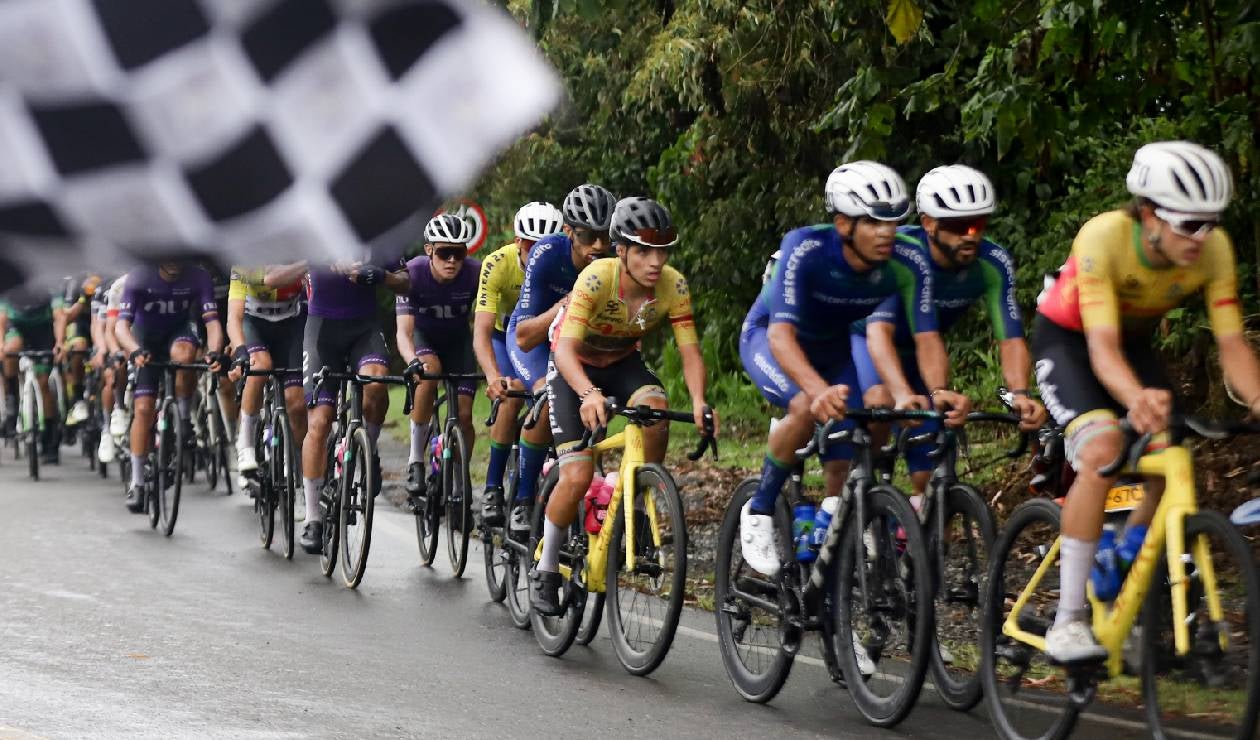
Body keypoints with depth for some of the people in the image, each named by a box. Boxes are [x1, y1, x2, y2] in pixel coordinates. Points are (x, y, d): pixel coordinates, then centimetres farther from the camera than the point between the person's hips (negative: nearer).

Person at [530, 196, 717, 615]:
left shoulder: (673, 286, -21)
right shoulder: (597, 278, -32)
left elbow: (689, 350, -21)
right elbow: (565, 349, -39)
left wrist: (698, 401, -40)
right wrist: (589, 393, -58)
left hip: (622, 362, 3)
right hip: (574, 366, -3)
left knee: (655, 408, -32)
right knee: (578, 476, -17)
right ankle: (545, 571, 4)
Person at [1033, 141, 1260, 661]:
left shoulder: (1214, 250, -23)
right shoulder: (1102, 237, -36)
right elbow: (1102, 348, -42)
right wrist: (1137, 398, -63)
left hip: (1135, 340, 5)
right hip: (1066, 339, -5)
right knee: (1102, 449, -30)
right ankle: (1068, 622, -26)